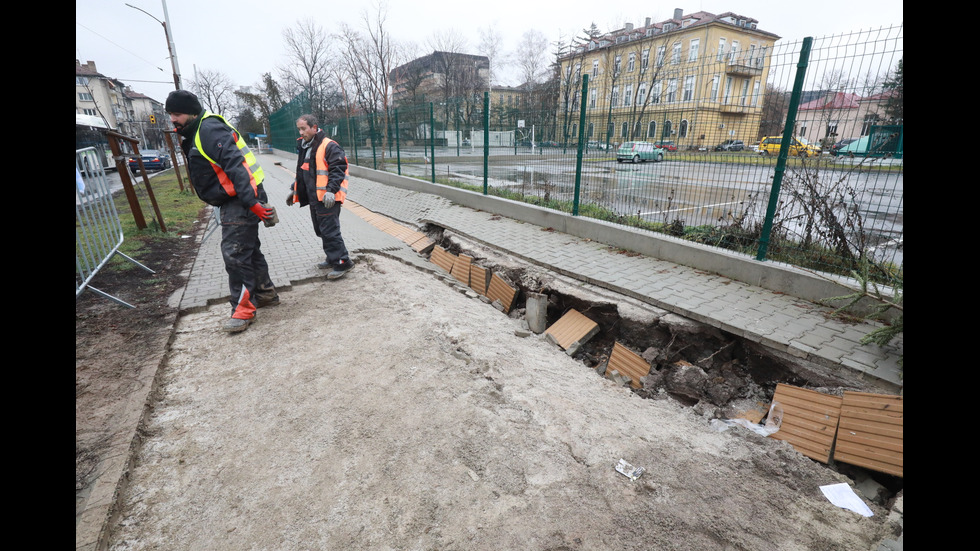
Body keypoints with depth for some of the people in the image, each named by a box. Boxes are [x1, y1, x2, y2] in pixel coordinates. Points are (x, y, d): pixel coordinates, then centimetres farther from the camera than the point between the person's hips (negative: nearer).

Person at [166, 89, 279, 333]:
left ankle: (243, 308, -2)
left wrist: (251, 202, -31)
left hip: (241, 201, -11)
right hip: (231, 202, 11)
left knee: (234, 253, -10)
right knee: (248, 249, 16)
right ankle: (265, 293, 29)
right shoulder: (194, 133, 19)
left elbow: (235, 165, -25)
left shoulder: (210, 128, -14)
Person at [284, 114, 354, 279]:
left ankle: (343, 262, -2)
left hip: (327, 199, -10)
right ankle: (333, 259, 28)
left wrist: (331, 190, -28)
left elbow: (338, 169, -19)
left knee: (329, 231, -10)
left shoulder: (329, 146, -11)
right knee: (321, 230, 15)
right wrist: (294, 191, 26)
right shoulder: (303, 147, 18)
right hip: (313, 198, 10)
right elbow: (301, 172, 27)